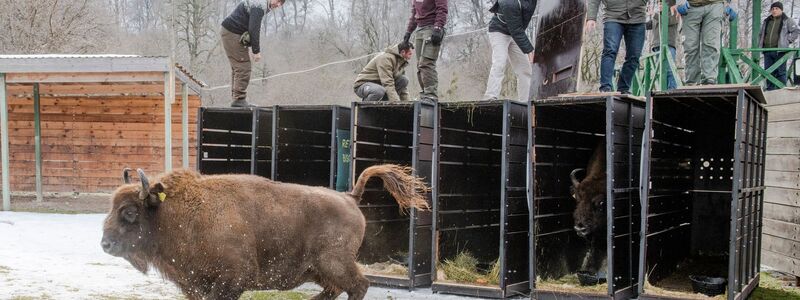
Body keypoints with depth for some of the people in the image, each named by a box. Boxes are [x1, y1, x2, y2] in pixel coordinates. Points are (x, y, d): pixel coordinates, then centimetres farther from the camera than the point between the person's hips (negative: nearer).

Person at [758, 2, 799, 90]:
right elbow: (761, 34, 29)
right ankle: (770, 90, 11)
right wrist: (760, 44, 16)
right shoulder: (766, 21, 19)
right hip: (767, 50, 5)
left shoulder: (787, 21, 3)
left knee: (780, 72, -7)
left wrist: (787, 41, -5)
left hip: (780, 50, -5)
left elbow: (795, 32, 2)